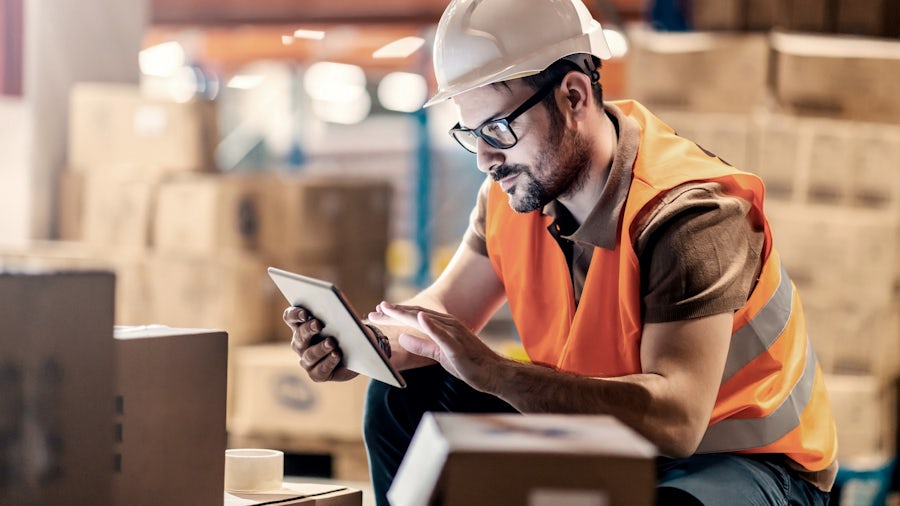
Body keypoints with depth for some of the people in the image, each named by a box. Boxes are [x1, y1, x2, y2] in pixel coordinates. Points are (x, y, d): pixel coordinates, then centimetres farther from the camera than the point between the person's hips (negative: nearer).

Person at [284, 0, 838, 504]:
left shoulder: (691, 215, -30)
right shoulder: (518, 181, -7)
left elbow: (673, 420, -39)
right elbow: (447, 311, 5)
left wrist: (488, 371, -44)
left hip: (744, 460, -7)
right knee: (404, 399, -1)